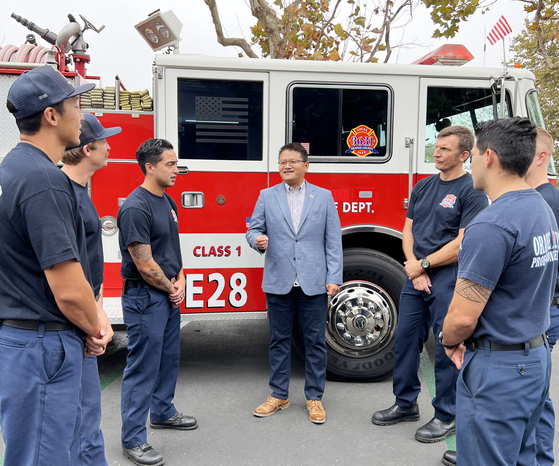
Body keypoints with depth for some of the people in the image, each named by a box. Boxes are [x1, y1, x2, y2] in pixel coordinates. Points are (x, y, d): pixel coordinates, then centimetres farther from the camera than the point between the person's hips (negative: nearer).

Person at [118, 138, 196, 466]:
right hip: (145, 297, -9)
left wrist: (180, 281, 1)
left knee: (169, 358, 20)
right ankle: (133, 439, 13)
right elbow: (144, 265, -22)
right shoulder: (135, 208, -21)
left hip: (169, 295, 9)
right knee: (143, 367, 0)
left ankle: (163, 412, 40)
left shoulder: (168, 202, 9)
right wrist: (170, 288, -8)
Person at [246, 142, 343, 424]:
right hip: (278, 282, 1)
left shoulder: (324, 197, 4)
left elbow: (333, 241, 1)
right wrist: (258, 240, -17)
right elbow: (254, 229, 8)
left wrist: (334, 278, -5)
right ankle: (279, 395, 25)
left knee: (315, 342, 6)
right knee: (279, 341, 11)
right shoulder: (267, 197, 8)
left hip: (314, 283, -1)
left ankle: (314, 398, 21)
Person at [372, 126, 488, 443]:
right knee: (405, 337, 11)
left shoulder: (472, 191, -9)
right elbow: (409, 230, 11)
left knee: (448, 348, 3)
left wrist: (423, 264, -10)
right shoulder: (424, 186, 12)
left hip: (449, 279, -6)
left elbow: (463, 244, -15)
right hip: (416, 277, 7)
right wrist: (414, 267, -5)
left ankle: (447, 416, 20)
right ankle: (406, 404, 28)